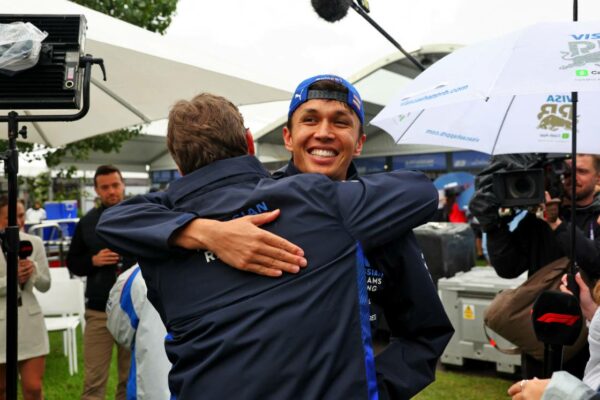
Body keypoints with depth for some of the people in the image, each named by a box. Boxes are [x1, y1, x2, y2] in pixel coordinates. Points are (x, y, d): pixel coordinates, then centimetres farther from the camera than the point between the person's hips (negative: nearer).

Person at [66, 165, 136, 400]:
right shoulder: (87, 222, 6)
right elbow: (72, 263, 10)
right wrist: (93, 261, -9)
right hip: (98, 311, 1)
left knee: (131, 378, 10)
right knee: (93, 380, 2)